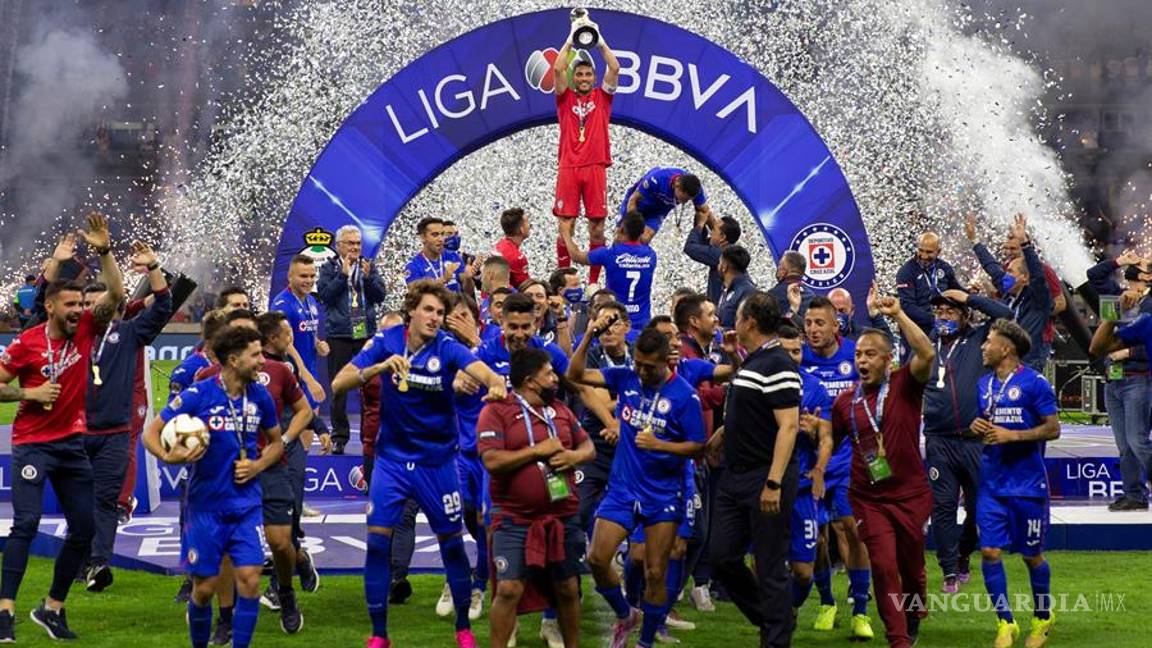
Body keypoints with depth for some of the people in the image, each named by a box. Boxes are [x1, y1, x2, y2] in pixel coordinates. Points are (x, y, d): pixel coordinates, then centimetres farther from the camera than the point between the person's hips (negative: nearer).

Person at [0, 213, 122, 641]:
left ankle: (52, 608, 20)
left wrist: (104, 251, -16)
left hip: (73, 443, 5)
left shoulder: (85, 330, 1)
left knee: (83, 529, 6)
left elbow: (116, 293, -6)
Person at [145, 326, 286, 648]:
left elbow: (276, 442, 16)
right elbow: (151, 433, -5)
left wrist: (257, 466, -3)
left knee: (250, 579, -9)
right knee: (205, 585, 3)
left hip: (246, 504, 3)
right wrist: (169, 456, -25)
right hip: (206, 504, -3)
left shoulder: (259, 396, 0)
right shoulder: (197, 395, -12)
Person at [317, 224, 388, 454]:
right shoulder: (329, 268, 3)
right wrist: (343, 274, -14)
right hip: (339, 336, -2)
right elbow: (325, 295, -9)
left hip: (366, 334, 2)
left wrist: (368, 277, -12)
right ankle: (339, 437, 8)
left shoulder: (369, 267, 10)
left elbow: (380, 295, 3)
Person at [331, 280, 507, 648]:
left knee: (451, 542, 6)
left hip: (437, 460, -1)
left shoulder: (447, 348, -14)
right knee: (377, 541, -7)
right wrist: (380, 367, -32)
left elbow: (481, 370, -33)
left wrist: (496, 384, -57)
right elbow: (339, 385, -16)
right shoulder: (386, 342, -9)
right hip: (392, 456, 1)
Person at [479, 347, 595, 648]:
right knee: (509, 590, -12)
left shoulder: (560, 409, 11)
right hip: (515, 520, -5)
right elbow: (492, 461, -20)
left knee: (568, 589, 12)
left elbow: (589, 447, 17)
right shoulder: (496, 411, -9)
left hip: (564, 517, 6)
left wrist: (574, 456, -7)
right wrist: (539, 450, -16)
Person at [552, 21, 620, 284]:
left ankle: (594, 281, 6)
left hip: (595, 167, 1)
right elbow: (557, 69, -4)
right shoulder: (565, 97, 11)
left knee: (597, 226, 0)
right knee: (565, 226, -3)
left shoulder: (602, 97, 13)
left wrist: (600, 41, 3)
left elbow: (615, 68, 0)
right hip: (568, 168, -1)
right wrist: (570, 40, 0)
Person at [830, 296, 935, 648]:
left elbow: (927, 354, -24)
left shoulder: (904, 385, -5)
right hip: (868, 498, 1)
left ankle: (914, 620, 42)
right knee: (884, 565, -13)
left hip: (910, 494, -1)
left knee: (911, 566, 14)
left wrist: (898, 314, -25)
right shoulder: (845, 401, 4)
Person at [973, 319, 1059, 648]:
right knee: (989, 552, -3)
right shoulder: (984, 384, 9)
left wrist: (1011, 435, -20)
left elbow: (1053, 429, -11)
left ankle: (1043, 618, 28)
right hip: (992, 482, 5)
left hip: (1027, 484, -5)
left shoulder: (1034, 383, -10)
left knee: (1031, 555, 7)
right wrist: (977, 427, -2)